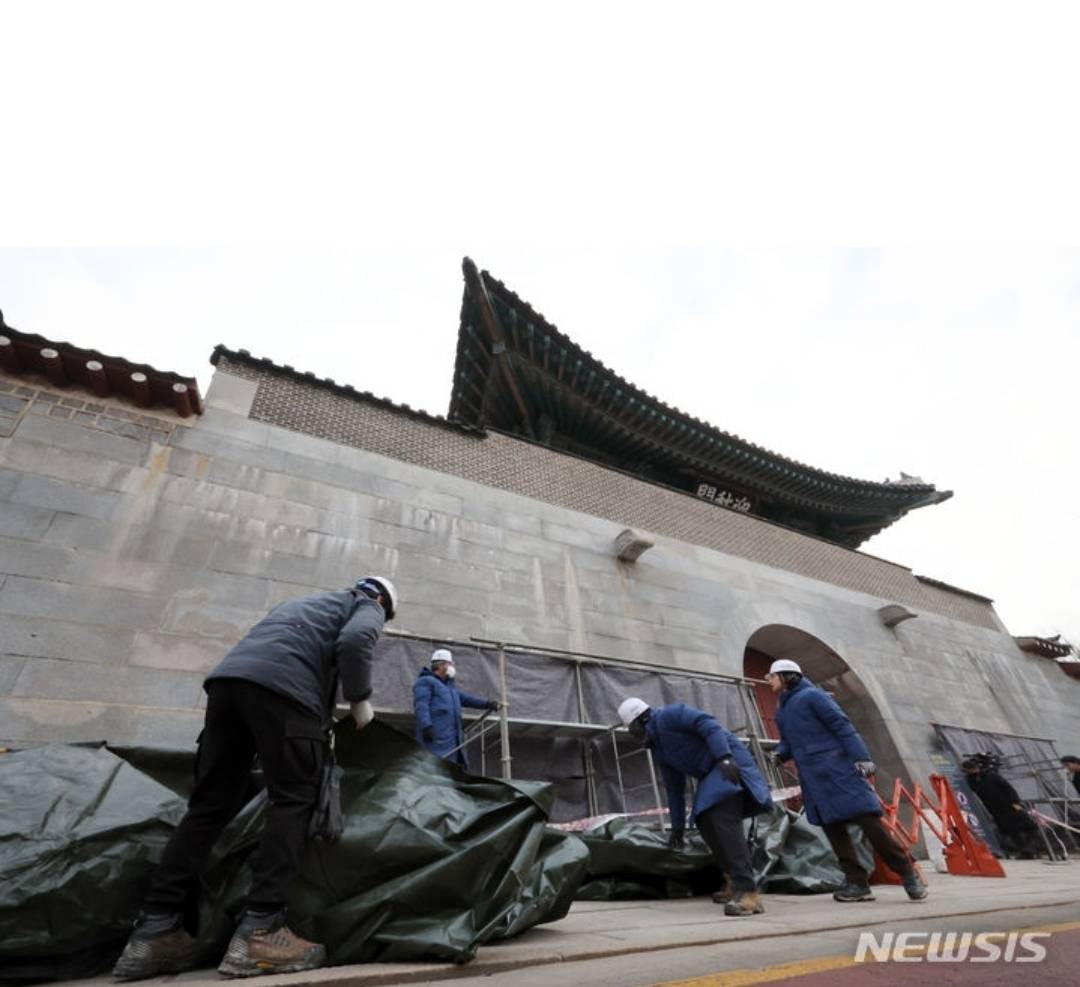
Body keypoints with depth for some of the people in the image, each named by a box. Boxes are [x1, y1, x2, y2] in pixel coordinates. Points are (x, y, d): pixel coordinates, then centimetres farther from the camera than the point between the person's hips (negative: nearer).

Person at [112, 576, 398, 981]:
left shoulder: (308, 601, 39)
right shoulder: (368, 607, 16)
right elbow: (354, 642, -7)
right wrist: (360, 699, 6)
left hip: (228, 677, 8)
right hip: (282, 686, -7)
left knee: (211, 803, 12)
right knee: (293, 801, -1)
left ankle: (155, 932, 13)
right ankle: (259, 932, -6)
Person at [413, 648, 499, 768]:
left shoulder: (450, 685, 27)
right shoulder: (425, 682, -1)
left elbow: (465, 698, 27)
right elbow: (421, 705, -13)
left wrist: (486, 703, 16)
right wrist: (426, 726, -27)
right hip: (436, 738, -9)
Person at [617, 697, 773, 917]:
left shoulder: (668, 715, -12)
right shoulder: (658, 749, 16)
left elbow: (708, 724, -23)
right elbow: (674, 787, 23)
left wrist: (724, 757, -32)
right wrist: (677, 826, 26)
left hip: (729, 762, -10)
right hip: (711, 775, 10)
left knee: (723, 822, -20)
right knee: (706, 823, 10)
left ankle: (748, 893, -22)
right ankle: (734, 884, 23)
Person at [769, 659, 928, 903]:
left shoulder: (812, 695, -8)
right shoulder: (781, 713, 16)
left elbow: (842, 725, -13)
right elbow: (788, 741, 21)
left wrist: (861, 757, -20)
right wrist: (781, 754, 0)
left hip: (838, 769, -7)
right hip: (814, 779, 7)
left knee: (868, 820, -6)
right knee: (833, 828, 7)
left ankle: (908, 873, 11)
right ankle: (857, 882, 15)